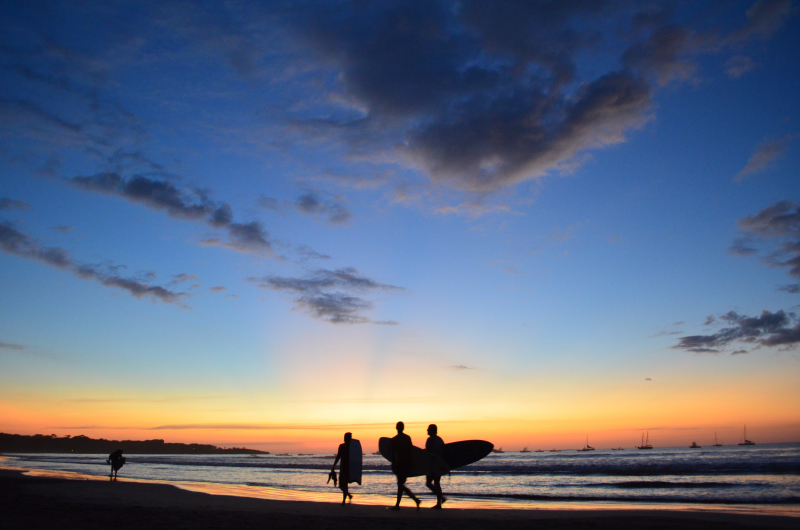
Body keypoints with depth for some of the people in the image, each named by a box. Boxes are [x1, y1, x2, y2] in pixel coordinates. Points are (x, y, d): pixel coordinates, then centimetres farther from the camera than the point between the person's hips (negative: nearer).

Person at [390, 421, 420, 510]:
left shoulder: (394, 440, -10)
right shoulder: (408, 438, 7)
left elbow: (393, 454, -10)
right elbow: (410, 451, 10)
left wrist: (393, 466, -6)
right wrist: (409, 464, 16)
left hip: (400, 464, -6)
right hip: (407, 464, 6)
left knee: (401, 484, -3)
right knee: (400, 483, 13)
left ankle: (415, 499, -15)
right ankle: (397, 505, 14)